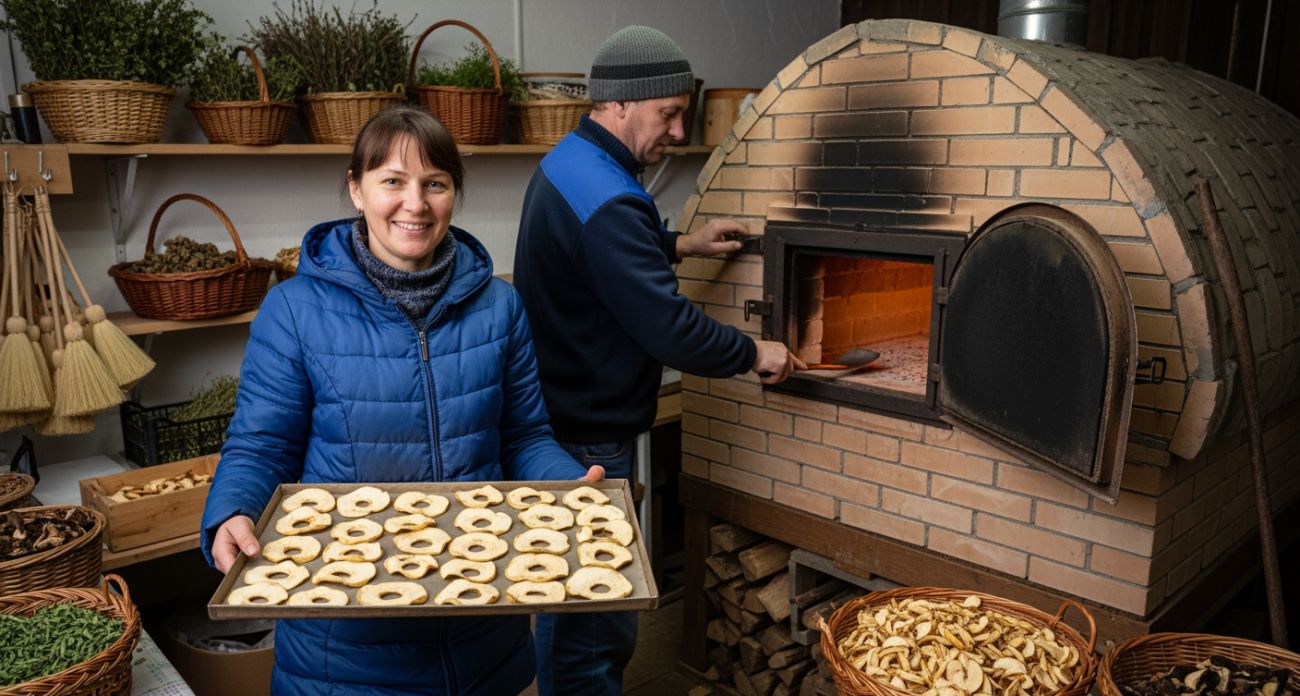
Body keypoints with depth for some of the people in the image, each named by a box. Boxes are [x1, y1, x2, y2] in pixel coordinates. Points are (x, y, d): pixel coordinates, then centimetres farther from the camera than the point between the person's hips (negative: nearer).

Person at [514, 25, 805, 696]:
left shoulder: (565, 165, 9)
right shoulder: (607, 200, -24)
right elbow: (670, 329, -26)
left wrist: (678, 244, 18)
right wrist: (753, 353, -10)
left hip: (556, 427, 11)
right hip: (587, 440, -11)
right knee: (596, 634, 2)